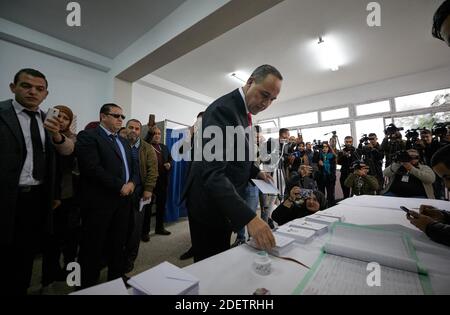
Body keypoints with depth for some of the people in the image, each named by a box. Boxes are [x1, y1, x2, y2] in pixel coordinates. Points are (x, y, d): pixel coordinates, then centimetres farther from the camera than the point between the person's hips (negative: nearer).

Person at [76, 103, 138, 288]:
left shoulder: (123, 141, 18)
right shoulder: (88, 136, -5)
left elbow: (133, 167, 15)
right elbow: (93, 168, -18)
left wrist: (132, 183, -5)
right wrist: (120, 186, -16)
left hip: (124, 200, 7)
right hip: (100, 201, -7)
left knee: (118, 244, 17)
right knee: (93, 246, 8)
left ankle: (117, 279, 33)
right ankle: (88, 285, 28)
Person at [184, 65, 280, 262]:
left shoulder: (243, 110, 8)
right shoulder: (223, 109, -22)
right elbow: (212, 171, -32)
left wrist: (255, 172, 4)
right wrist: (248, 217, -38)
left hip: (227, 203, 9)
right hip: (210, 205, -9)